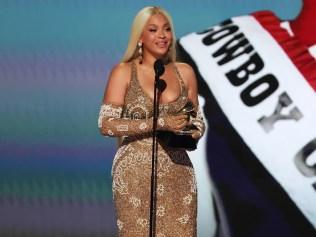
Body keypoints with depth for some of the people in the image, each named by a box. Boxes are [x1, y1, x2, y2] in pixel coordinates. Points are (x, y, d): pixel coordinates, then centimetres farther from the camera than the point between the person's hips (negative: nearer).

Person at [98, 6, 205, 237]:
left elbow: (198, 121, 17)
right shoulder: (124, 72, -1)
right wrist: (160, 123, -18)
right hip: (136, 172, -3)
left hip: (178, 172, 3)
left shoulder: (185, 72, 9)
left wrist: (190, 134, -7)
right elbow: (106, 124, -11)